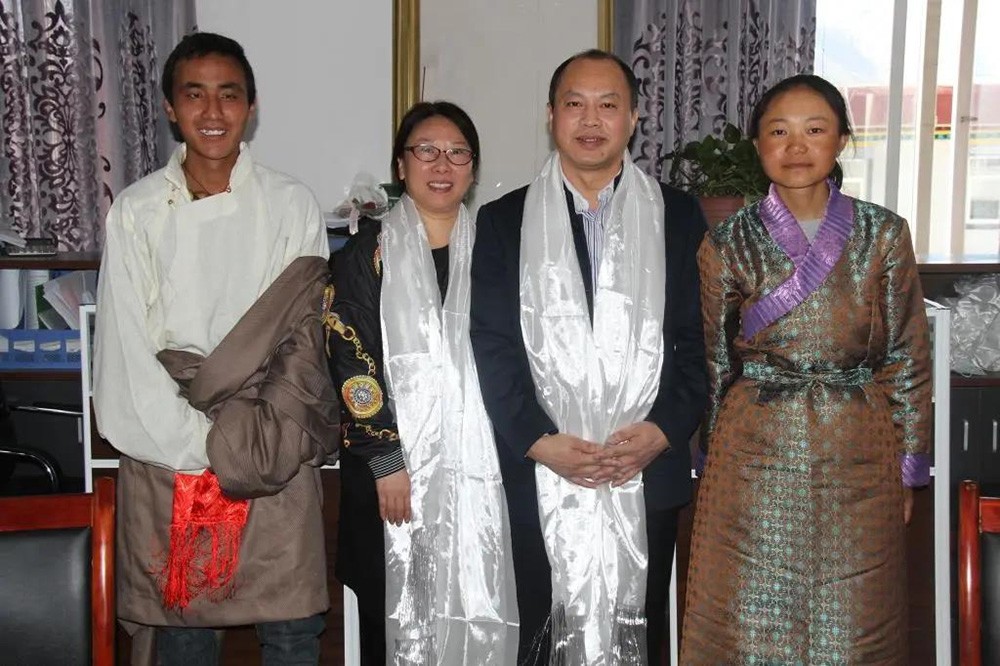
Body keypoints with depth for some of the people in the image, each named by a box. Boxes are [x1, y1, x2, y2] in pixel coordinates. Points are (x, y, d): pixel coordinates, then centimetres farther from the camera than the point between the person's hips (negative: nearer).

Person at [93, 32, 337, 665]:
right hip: (169, 451, 1)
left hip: (272, 453, 0)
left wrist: (249, 441, -12)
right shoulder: (137, 211, 3)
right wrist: (202, 446, -9)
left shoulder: (293, 205, 3)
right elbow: (129, 347, -2)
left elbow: (302, 335, -2)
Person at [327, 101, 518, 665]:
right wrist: (386, 460, -11)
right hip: (391, 471, -2)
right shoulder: (368, 251, 2)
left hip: (480, 470, 2)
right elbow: (352, 364, -4)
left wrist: (506, 454, 2)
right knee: (395, 619, 5)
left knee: (479, 613, 3)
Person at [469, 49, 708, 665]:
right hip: (541, 478, 0)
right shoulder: (504, 221, 5)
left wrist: (663, 431, -10)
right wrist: (540, 442, -11)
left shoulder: (679, 216, 6)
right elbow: (492, 346, 0)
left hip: (650, 474, 1)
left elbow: (699, 337, 3)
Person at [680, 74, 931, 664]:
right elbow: (713, 362, 7)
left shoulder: (884, 235, 0)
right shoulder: (728, 243, 0)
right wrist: (717, 455, 10)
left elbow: (908, 357, 4)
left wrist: (908, 467, 4)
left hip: (858, 462, 1)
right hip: (756, 460, 0)